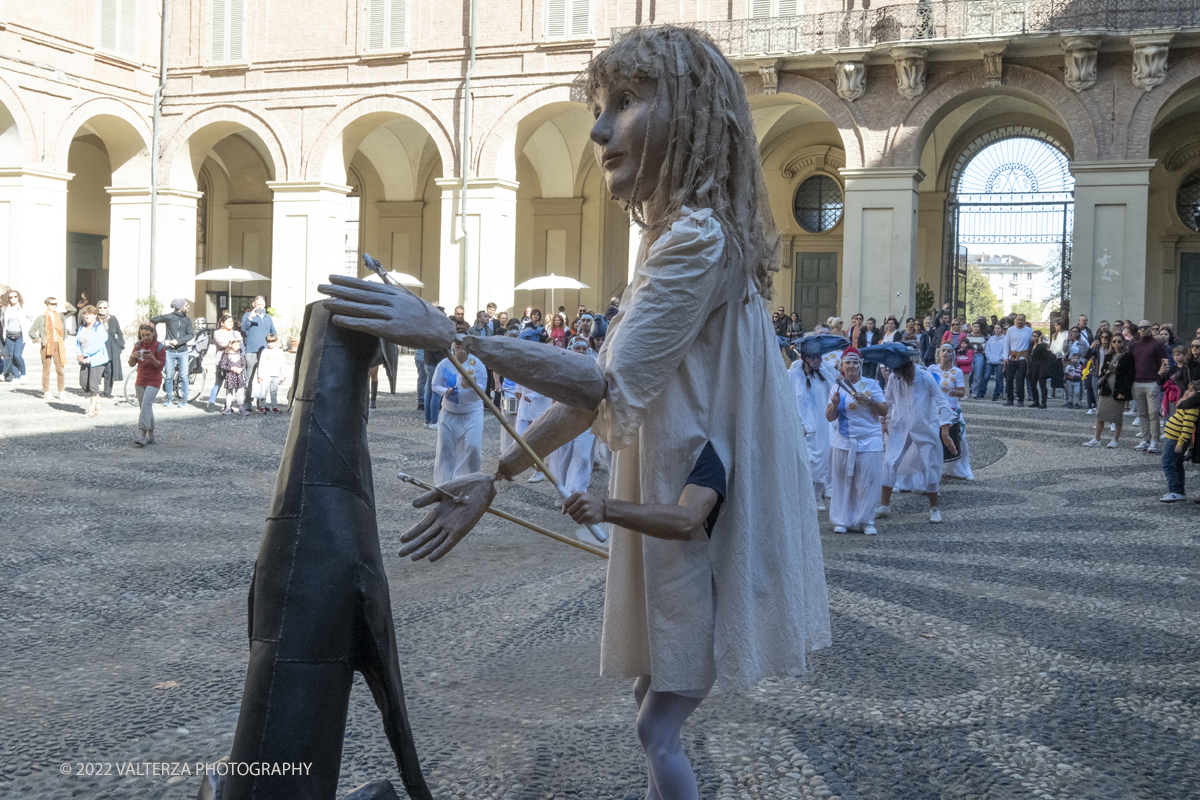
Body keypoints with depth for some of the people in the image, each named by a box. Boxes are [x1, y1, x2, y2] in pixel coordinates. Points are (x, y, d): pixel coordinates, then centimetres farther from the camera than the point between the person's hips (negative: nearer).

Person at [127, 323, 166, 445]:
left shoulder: (159, 346, -7)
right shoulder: (138, 345, 6)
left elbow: (161, 365, -11)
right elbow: (132, 364, 7)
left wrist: (151, 358, -29)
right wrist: (133, 356, -15)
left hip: (153, 381, -6)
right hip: (140, 380, 6)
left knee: (146, 405, -19)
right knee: (145, 407, 9)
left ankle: (142, 434, -25)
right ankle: (151, 435, 17)